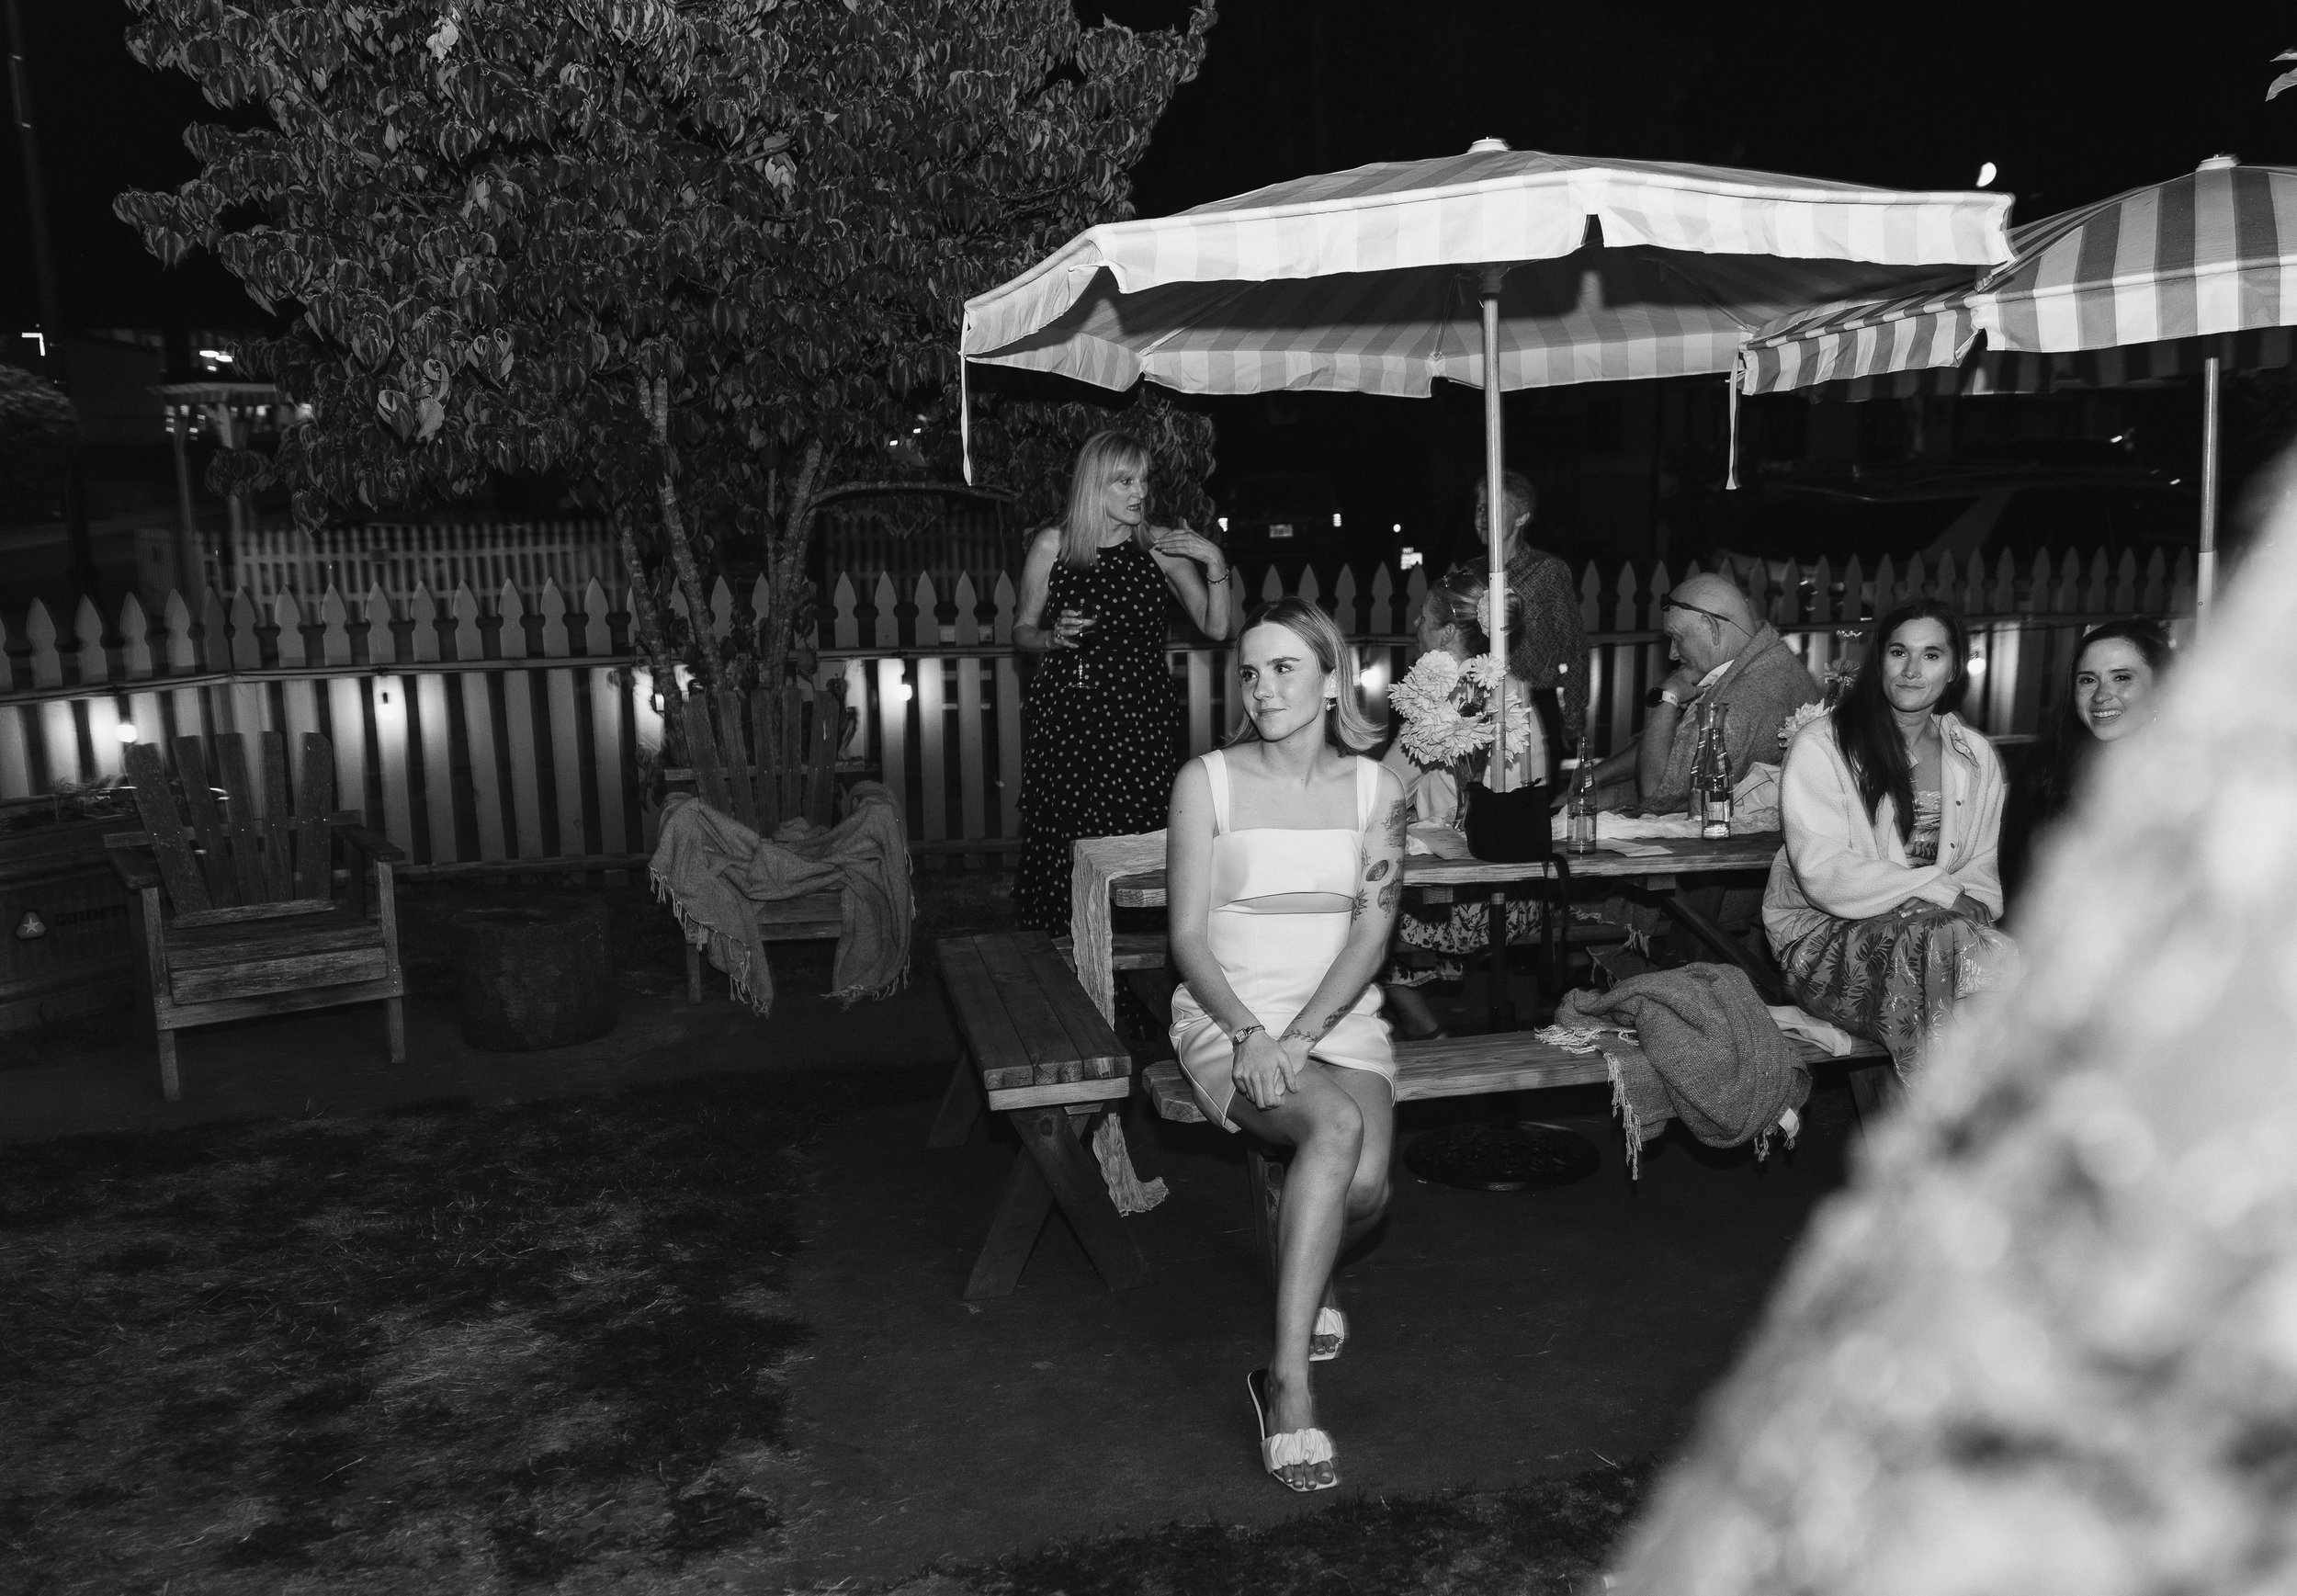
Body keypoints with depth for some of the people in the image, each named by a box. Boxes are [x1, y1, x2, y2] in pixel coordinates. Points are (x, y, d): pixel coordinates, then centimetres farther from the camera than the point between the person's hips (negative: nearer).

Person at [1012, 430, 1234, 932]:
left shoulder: (1161, 546, 6)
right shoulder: (1051, 545, 4)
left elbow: (1216, 628, 5)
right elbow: (1022, 631, 12)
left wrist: (1215, 563, -7)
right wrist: (1054, 637, -9)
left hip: (1141, 715, 0)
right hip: (1066, 716, 0)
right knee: (1064, 845, -4)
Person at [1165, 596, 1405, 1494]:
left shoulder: (1374, 788, 6)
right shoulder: (1208, 781, -1)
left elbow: (1372, 932, -2)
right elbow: (1188, 937, -4)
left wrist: (1301, 1033, -18)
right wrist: (1248, 1033, -20)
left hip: (1341, 1016, 3)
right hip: (1227, 1017, -2)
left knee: (1366, 1185, -24)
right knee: (1335, 1127, -33)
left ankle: (1305, 1270, 15)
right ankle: (1288, 1380, -26)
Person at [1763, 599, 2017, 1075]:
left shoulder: (1976, 757, 14)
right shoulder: (1821, 746, -7)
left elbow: (1981, 867, 15)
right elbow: (1822, 875, -16)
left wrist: (1976, 905, -10)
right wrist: (1940, 890, -18)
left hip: (1945, 922, 5)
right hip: (1825, 933, -5)